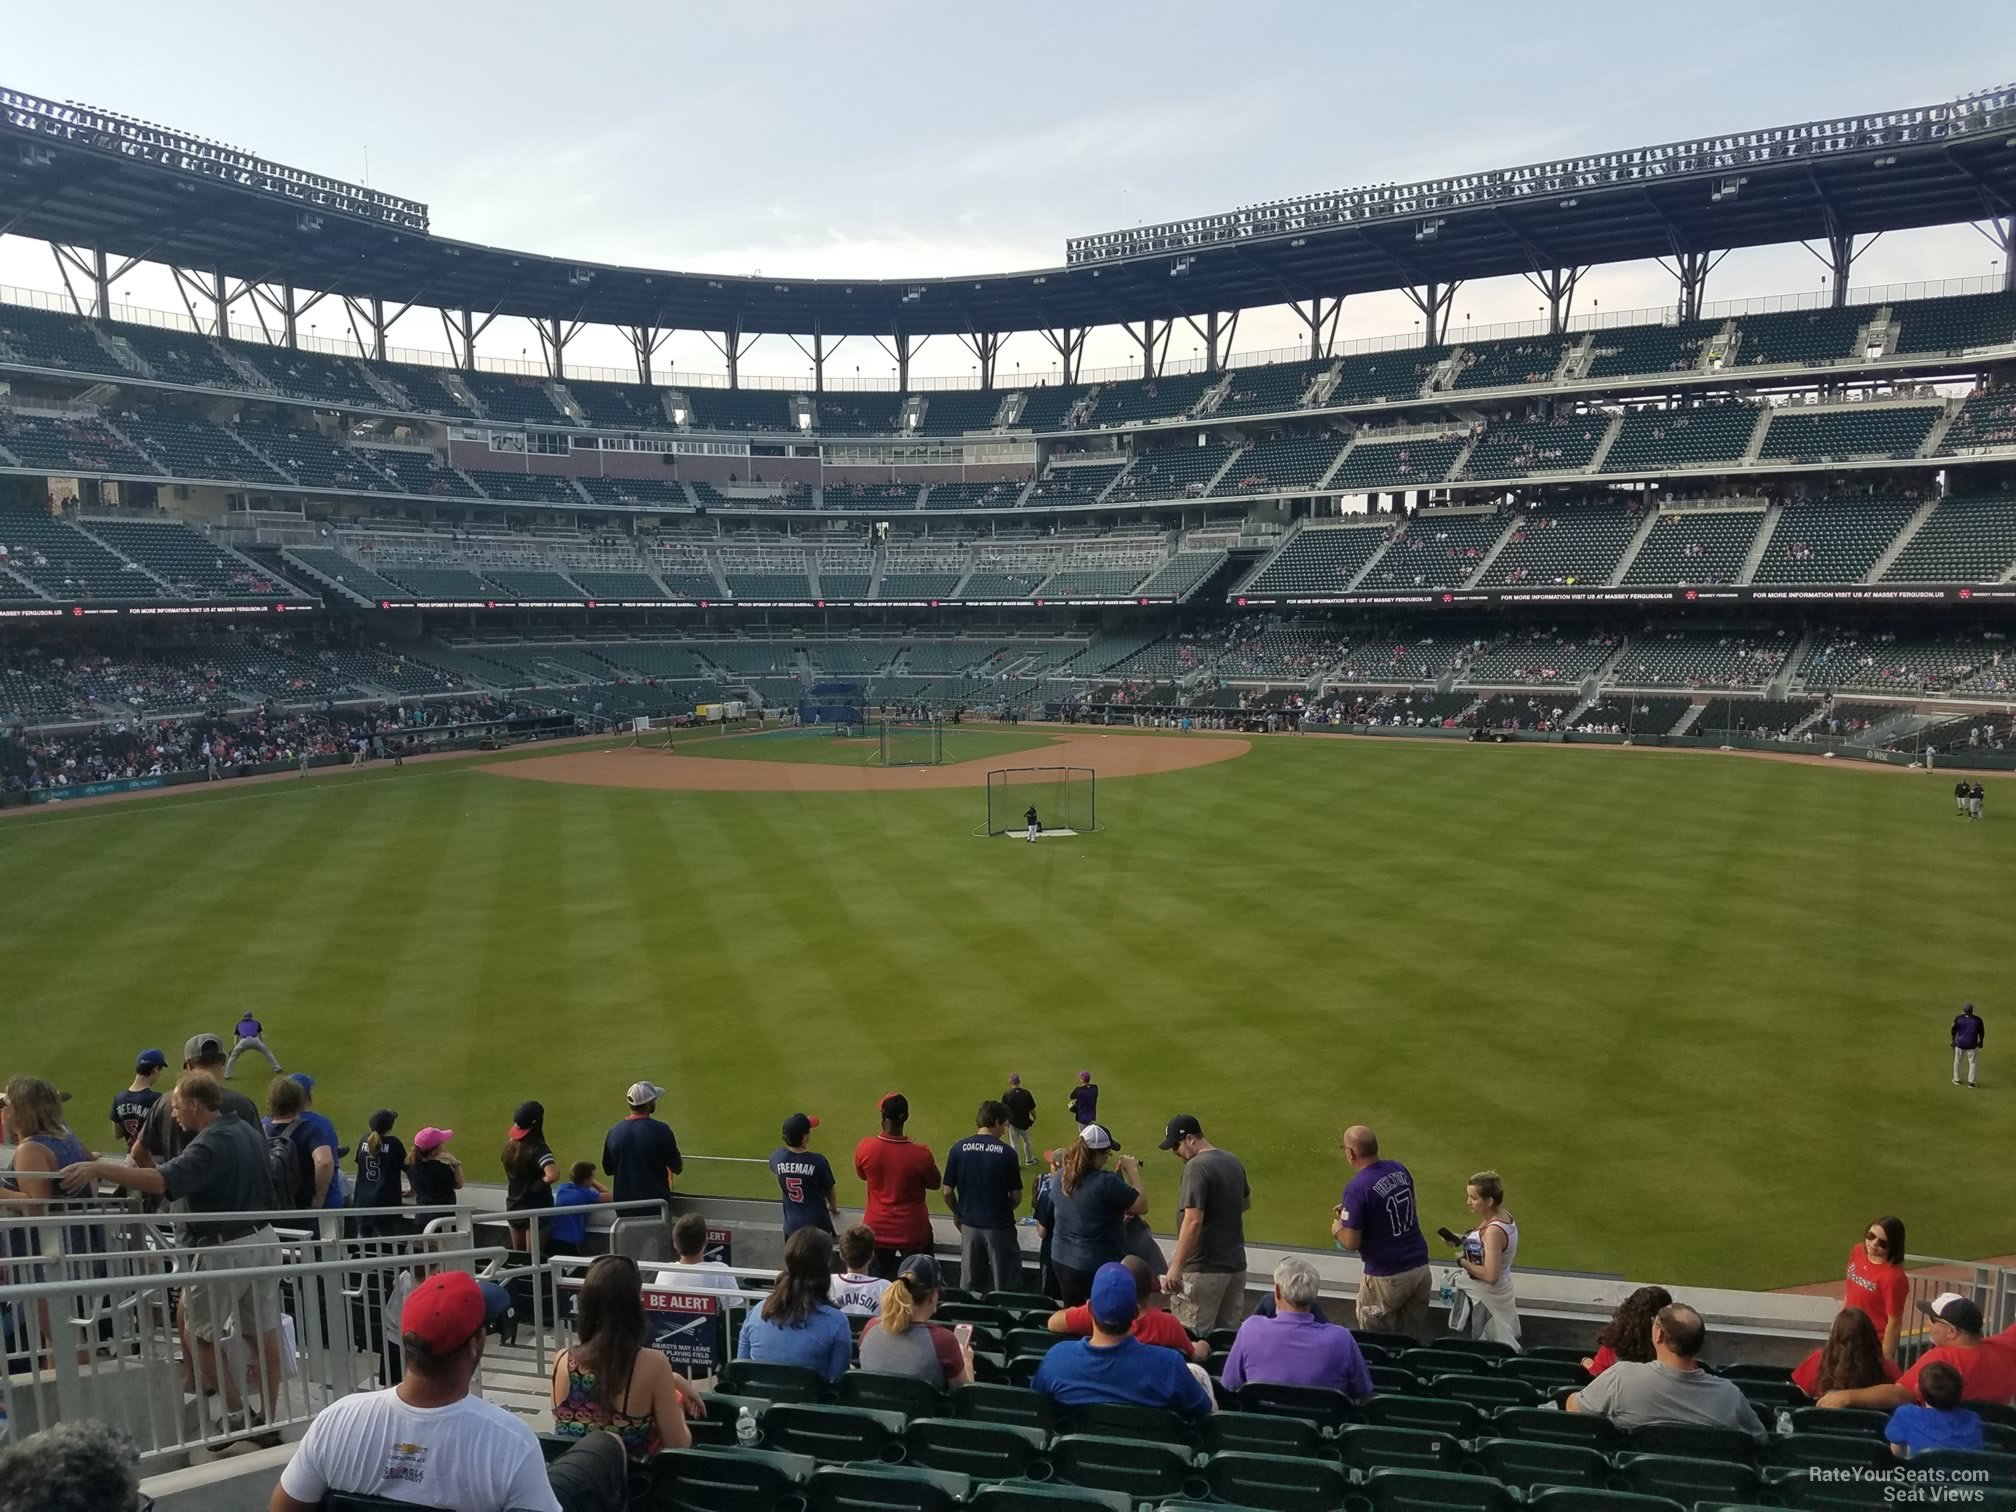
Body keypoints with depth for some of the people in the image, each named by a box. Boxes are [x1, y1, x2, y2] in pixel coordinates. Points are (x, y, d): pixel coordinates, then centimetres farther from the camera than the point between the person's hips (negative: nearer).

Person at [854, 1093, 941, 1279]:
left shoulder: (865, 1147, -18)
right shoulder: (919, 1154, -25)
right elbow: (935, 1184, -5)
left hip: (878, 1229, 2)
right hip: (912, 1231, -2)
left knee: (882, 1280, 21)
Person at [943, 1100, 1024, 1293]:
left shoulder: (958, 1149, -6)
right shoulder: (1007, 1153, -12)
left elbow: (948, 1192, -3)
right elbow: (1016, 1197, -6)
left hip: (969, 1225, 3)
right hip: (999, 1226, -3)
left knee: (969, 1287, 15)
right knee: (1005, 1287, 9)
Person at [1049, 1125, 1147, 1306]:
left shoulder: (1062, 1177, -2)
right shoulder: (1105, 1182, -26)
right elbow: (1142, 1206, -16)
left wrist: (1117, 1173, 8)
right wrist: (1133, 1171, -6)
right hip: (1099, 1267, -7)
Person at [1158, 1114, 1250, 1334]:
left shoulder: (1197, 1167, -18)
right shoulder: (1233, 1162, 8)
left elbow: (1193, 1221, -25)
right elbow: (1246, 1202, 25)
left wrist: (1176, 1267, -23)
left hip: (1204, 1269, -9)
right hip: (1236, 1264, 9)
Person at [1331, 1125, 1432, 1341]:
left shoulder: (1357, 1188, -20)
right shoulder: (1399, 1170, 2)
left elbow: (1351, 1243, -18)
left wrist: (1337, 1228, 4)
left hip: (1387, 1277, -6)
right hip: (1420, 1267, 7)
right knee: (1417, 1339, 20)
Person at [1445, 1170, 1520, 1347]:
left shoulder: (1493, 1231, -27)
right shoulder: (1505, 1217, 1)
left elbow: (1490, 1275, -30)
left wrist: (1463, 1262, -17)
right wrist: (1463, 1242, 2)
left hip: (1485, 1300, -9)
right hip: (1499, 1293, 9)